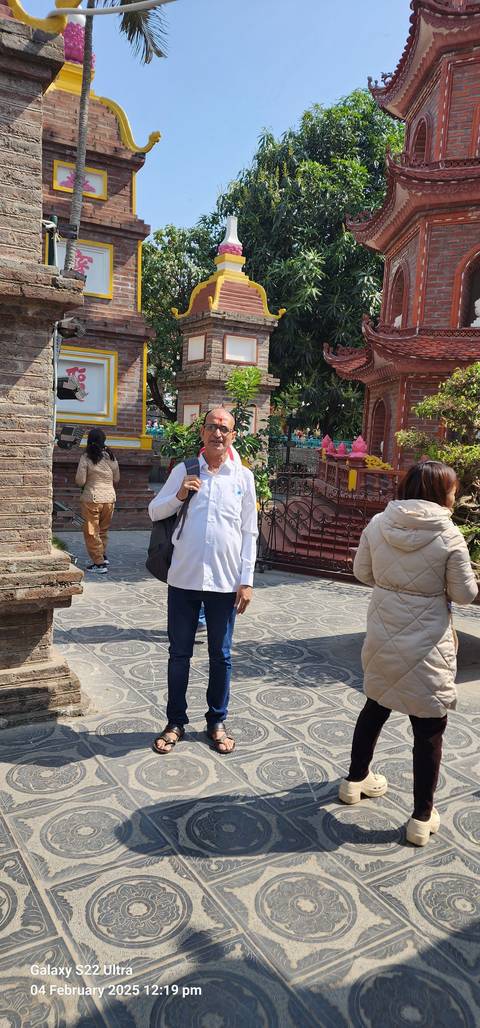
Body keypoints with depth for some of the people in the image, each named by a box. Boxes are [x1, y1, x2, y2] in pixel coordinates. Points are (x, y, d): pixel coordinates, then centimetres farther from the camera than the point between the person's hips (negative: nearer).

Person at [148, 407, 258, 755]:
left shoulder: (243, 476, 1)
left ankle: (217, 722, 28)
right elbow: (154, 512, 5)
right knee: (179, 654, 11)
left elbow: (249, 533, 2)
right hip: (184, 579, 0)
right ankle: (176, 722, 26)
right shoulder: (183, 470, 2)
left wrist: (246, 580, -2)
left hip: (225, 582, 0)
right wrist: (179, 496, -14)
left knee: (220, 655, 12)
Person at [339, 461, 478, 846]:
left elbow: (362, 572, 5)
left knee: (376, 705, 25)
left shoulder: (379, 524, -5)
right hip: (427, 646, -5)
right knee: (429, 728, 9)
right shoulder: (449, 536, -15)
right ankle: (422, 817, 20)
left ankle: (356, 779, 42)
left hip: (383, 639, 5)